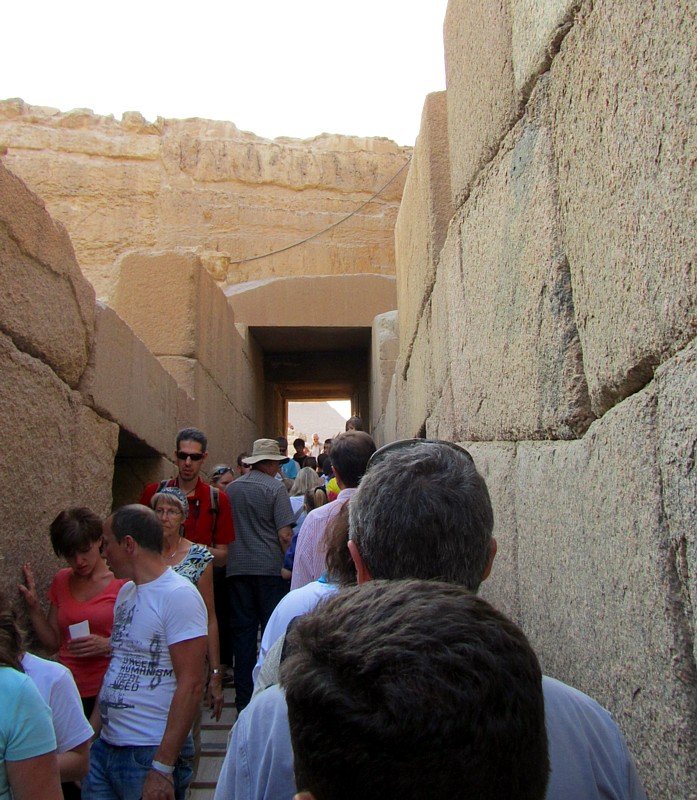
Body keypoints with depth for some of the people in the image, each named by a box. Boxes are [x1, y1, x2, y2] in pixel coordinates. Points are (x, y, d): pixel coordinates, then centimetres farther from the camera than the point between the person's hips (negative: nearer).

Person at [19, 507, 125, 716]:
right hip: (69, 692, 4)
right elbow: (53, 642, 12)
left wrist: (108, 645, -20)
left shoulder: (123, 581, -7)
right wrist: (33, 606, 2)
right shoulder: (61, 581, 10)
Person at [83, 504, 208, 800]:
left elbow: (191, 684, -21)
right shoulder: (126, 592, 10)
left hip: (152, 753, -7)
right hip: (105, 747, 7)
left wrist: (163, 767, -21)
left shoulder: (178, 595, -17)